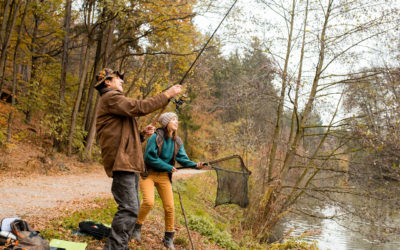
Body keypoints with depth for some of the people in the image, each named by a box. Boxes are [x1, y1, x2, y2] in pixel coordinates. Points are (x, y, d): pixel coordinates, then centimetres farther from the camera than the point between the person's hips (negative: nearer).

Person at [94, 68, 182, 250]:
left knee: (131, 209, 13)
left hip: (129, 163, 11)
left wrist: (142, 133, 13)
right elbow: (139, 107, -18)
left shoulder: (114, 99, 27)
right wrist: (167, 95, -12)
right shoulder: (110, 98, -5)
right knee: (129, 210, -18)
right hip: (121, 162, -11)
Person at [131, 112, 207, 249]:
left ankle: (168, 238, 15)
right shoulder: (156, 137, -15)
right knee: (149, 202, -22)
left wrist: (195, 165, -24)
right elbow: (149, 157, -18)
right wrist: (169, 167, -16)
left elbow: (183, 159, -4)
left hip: (164, 176, 5)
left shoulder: (177, 141, 4)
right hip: (148, 174, -5)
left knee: (169, 206, -1)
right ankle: (137, 227, 5)